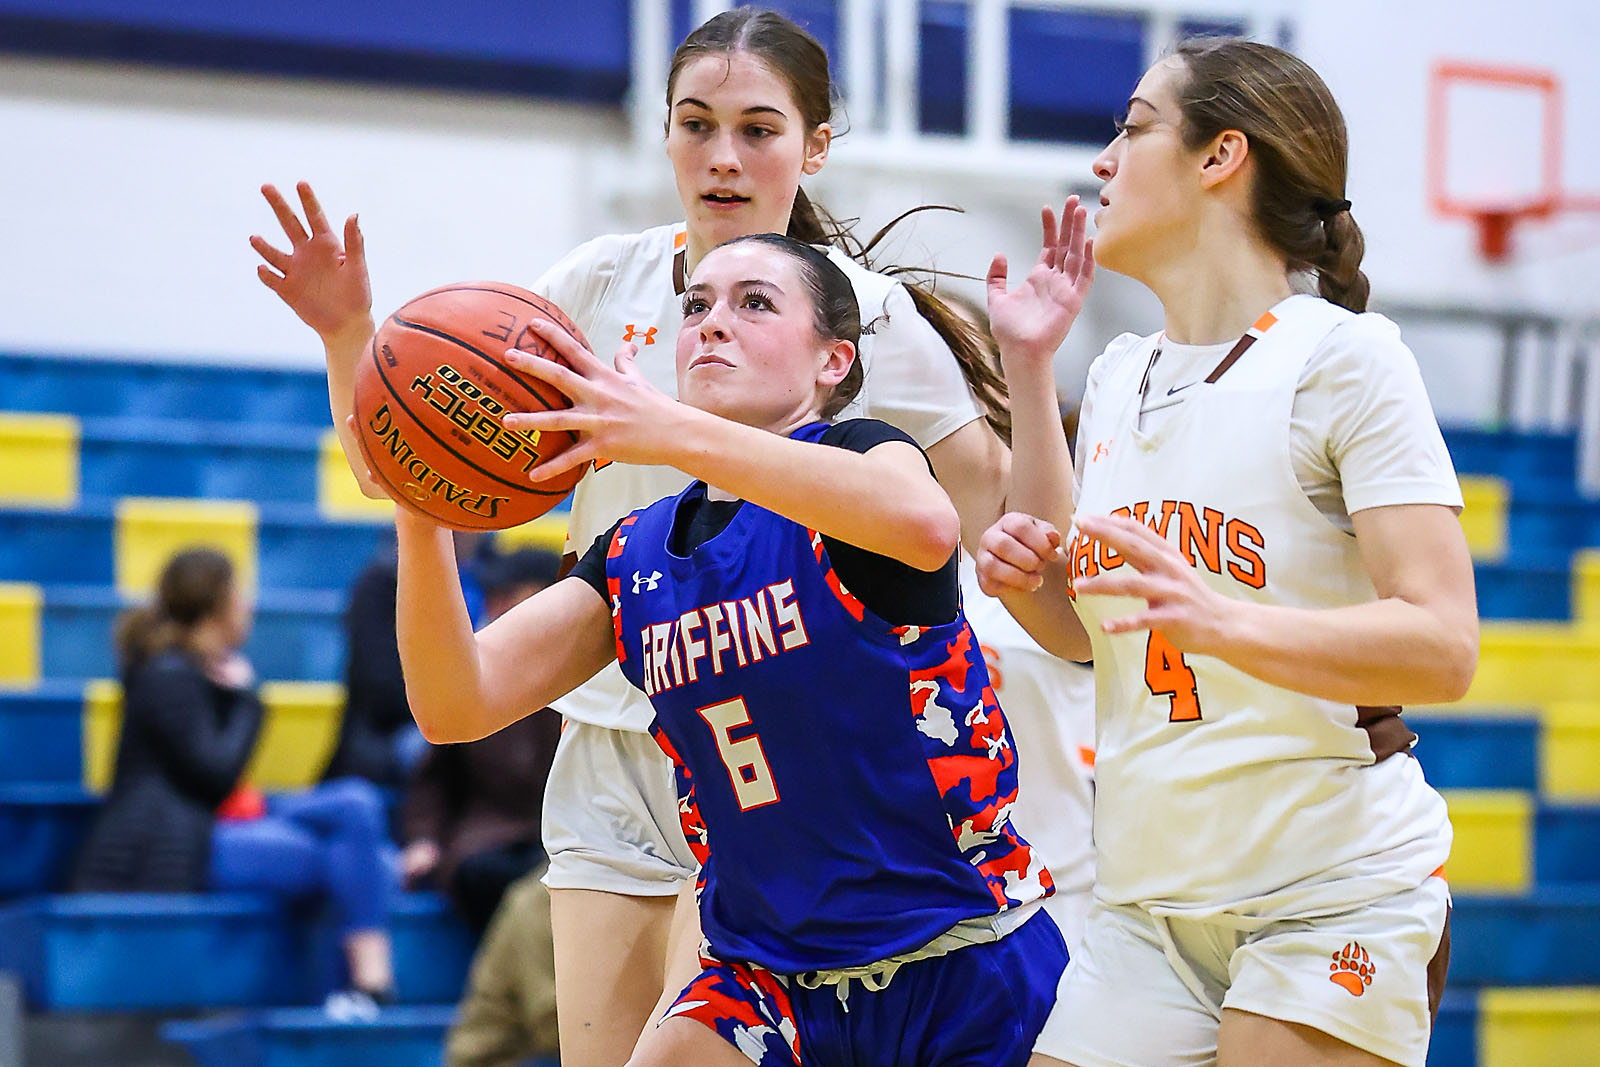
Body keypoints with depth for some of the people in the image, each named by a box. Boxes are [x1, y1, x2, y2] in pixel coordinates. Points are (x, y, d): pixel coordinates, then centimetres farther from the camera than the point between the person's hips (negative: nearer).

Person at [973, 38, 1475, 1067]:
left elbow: (1442, 648, -19)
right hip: (1148, 900, 6)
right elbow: (1077, 626, 19)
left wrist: (1219, 620, -35)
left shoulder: (1343, 355, -10)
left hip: (1335, 897, -6)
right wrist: (1029, 367, 11)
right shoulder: (1122, 374, 11)